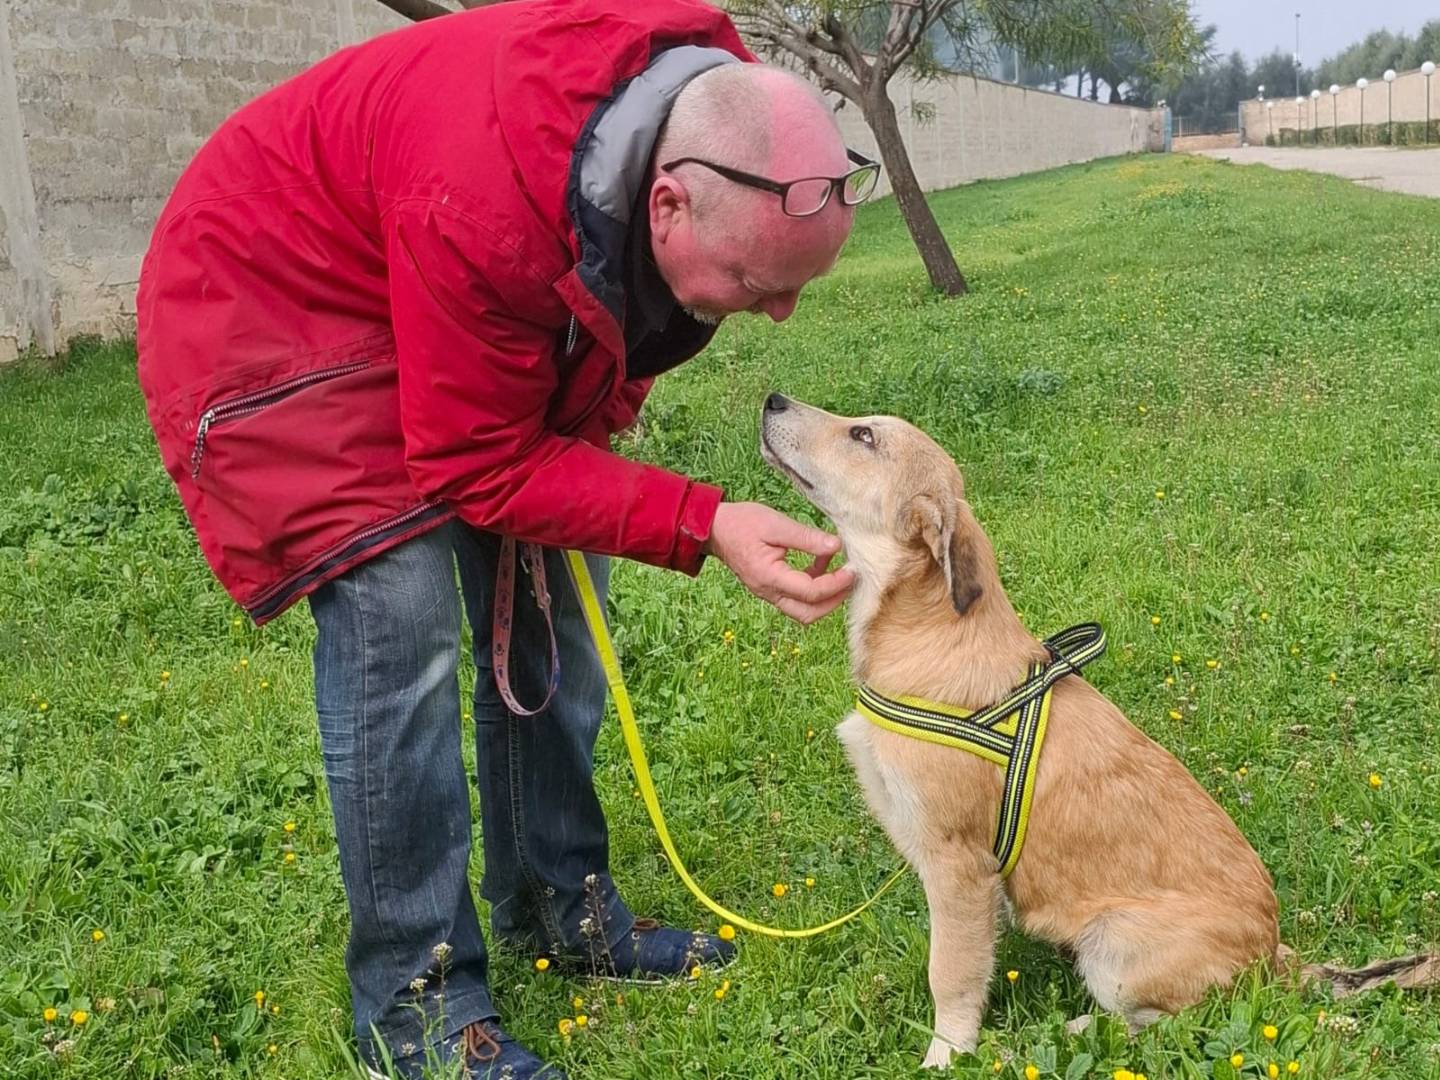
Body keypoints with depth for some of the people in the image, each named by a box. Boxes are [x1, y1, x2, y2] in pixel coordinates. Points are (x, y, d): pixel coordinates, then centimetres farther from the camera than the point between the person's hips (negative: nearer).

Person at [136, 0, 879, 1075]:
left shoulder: (721, 122, -19)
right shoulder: (488, 207, -42)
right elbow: (483, 466, -30)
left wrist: (595, 423, -6)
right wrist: (703, 525, -37)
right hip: (275, 296, -7)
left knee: (544, 602, 4)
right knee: (401, 631, -19)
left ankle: (559, 908, 20)